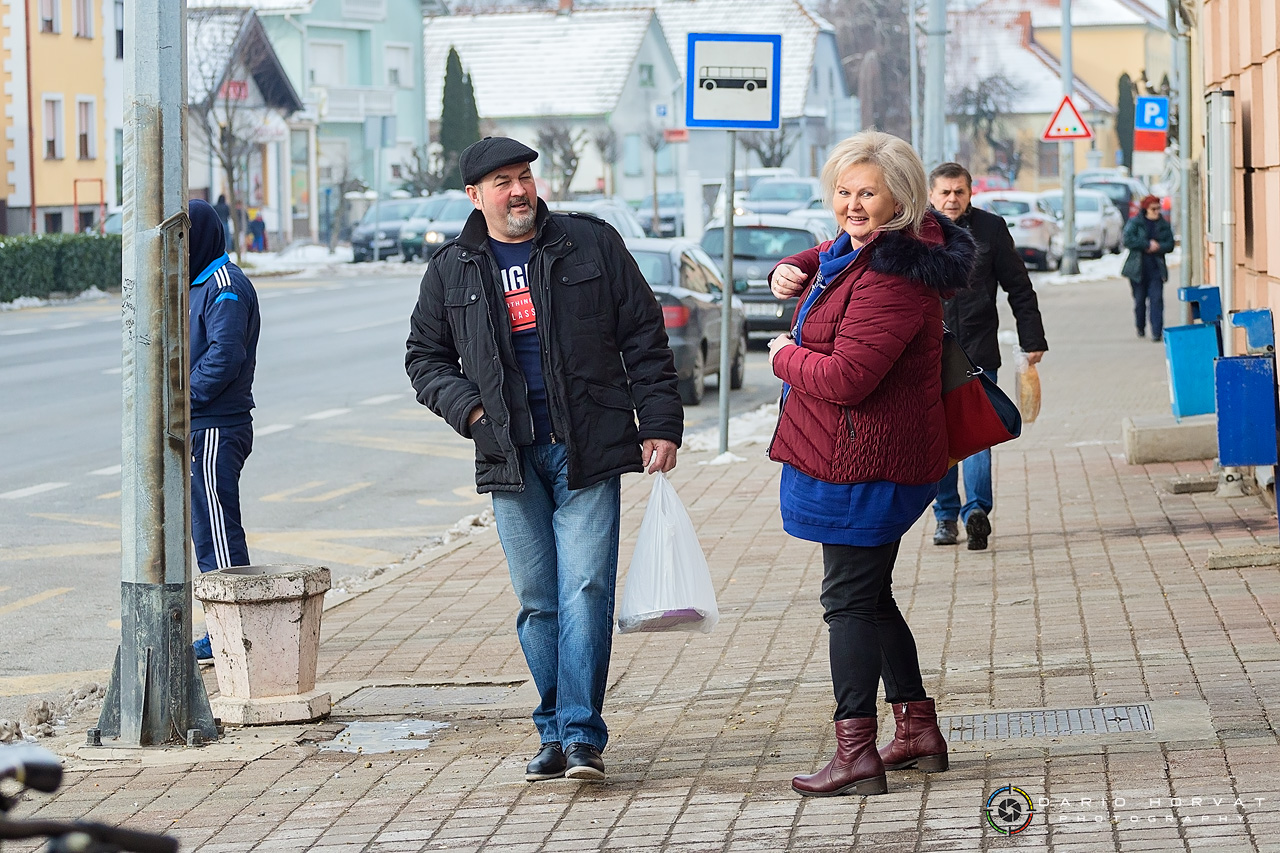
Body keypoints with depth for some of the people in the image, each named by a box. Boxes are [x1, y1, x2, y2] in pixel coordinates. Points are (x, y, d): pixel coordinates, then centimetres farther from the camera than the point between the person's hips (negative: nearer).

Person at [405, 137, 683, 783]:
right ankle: (554, 735, 14)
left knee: (585, 591, -10)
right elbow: (425, 358, 17)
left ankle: (581, 734, -11)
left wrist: (659, 425, -2)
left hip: (588, 452, -2)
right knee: (538, 603, 5)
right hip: (511, 458, 2)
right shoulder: (451, 270, 8)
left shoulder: (591, 244, 3)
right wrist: (467, 407, -2)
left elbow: (644, 339, 5)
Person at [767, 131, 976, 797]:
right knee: (868, 593, 19)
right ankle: (918, 729, 27)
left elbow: (846, 378, -29)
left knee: (850, 598, -7)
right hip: (863, 459, 11)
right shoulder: (859, 246, 10)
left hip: (864, 463, -11)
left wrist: (786, 356, -9)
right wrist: (792, 270, 11)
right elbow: (825, 259, 36)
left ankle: (856, 753, -7)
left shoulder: (892, 279, -23)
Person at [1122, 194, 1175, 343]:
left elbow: (1170, 245, 3)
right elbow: (1128, 240, -14)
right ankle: (1140, 327, 28)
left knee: (1156, 299, -10)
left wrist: (1156, 247, -16)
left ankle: (1157, 332, -13)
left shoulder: (1164, 225, 8)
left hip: (1156, 268, 1)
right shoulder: (1134, 223, -1)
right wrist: (1148, 244, -16)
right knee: (1139, 299, 7)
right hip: (1138, 268, -1)